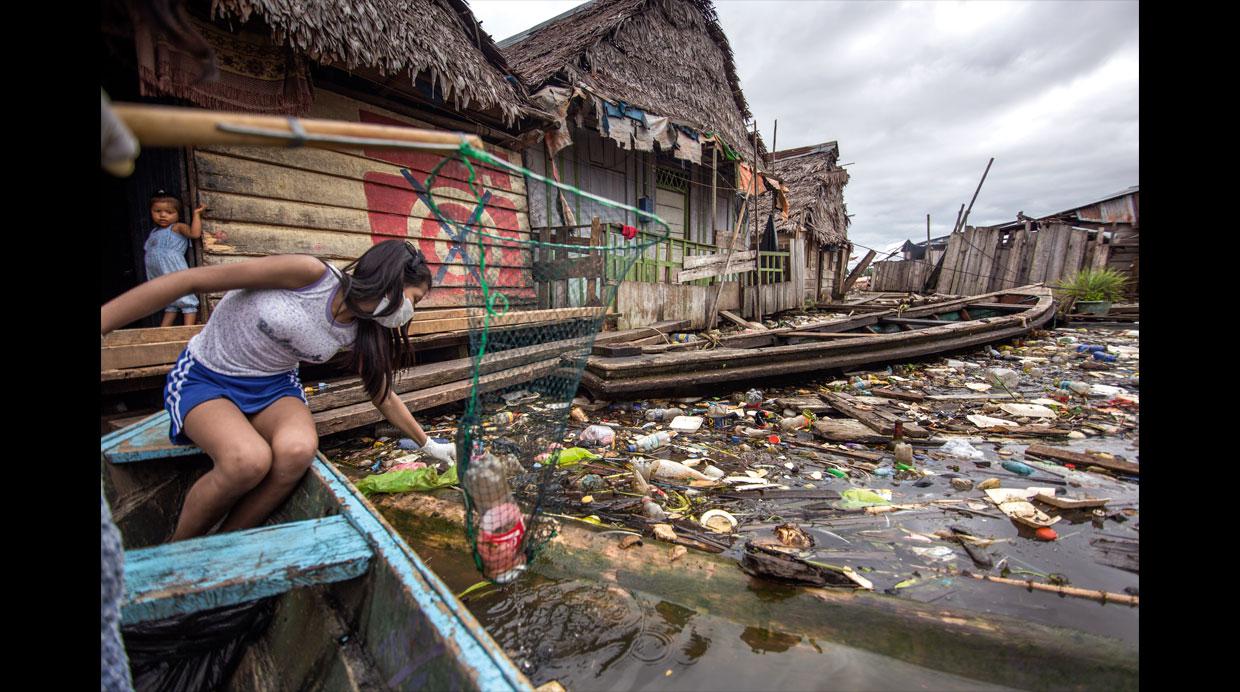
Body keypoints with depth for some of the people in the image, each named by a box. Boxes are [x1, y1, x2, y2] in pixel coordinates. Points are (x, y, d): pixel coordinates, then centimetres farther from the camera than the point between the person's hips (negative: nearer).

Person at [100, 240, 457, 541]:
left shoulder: (361, 332, -5)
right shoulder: (311, 274, -24)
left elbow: (384, 395, 8)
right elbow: (192, 280, -20)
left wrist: (428, 444, 14)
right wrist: (105, 321, -23)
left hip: (273, 385, 4)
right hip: (204, 377, -4)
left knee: (298, 450, -30)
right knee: (249, 460, -33)